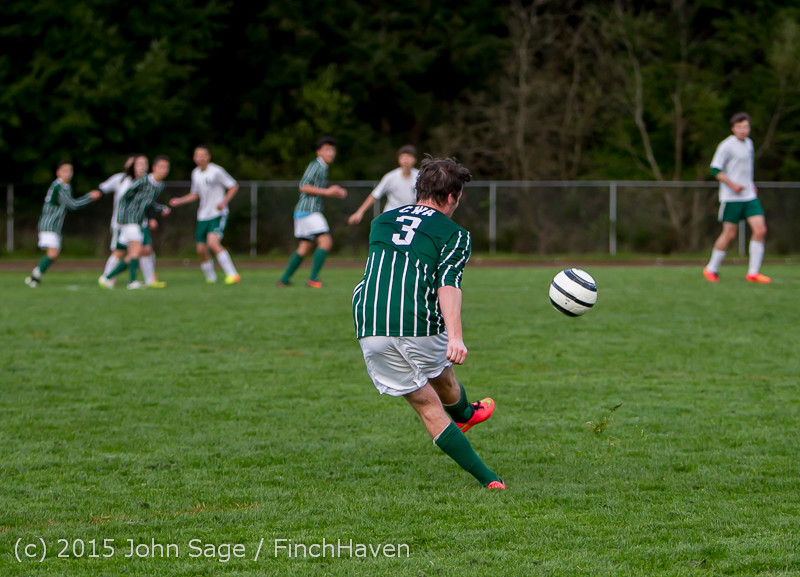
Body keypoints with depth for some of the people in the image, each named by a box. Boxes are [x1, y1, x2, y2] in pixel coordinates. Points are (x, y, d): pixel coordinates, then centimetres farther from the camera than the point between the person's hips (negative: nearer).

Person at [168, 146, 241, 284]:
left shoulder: (216, 171, -11)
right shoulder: (196, 173, 10)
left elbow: (233, 186, -4)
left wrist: (224, 202, -17)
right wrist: (179, 201, 8)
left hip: (218, 214, -7)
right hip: (203, 216, 7)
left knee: (213, 243, -26)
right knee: (201, 250, 5)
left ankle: (232, 274, -24)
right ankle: (210, 278, 25)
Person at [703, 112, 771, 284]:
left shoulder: (748, 143, 14)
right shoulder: (727, 145, -10)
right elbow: (715, 169, -11)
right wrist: (733, 185, -18)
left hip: (749, 197, 7)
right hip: (731, 198, -7)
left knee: (760, 230, -7)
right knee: (729, 234, -3)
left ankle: (753, 272, -3)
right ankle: (711, 269, 15)